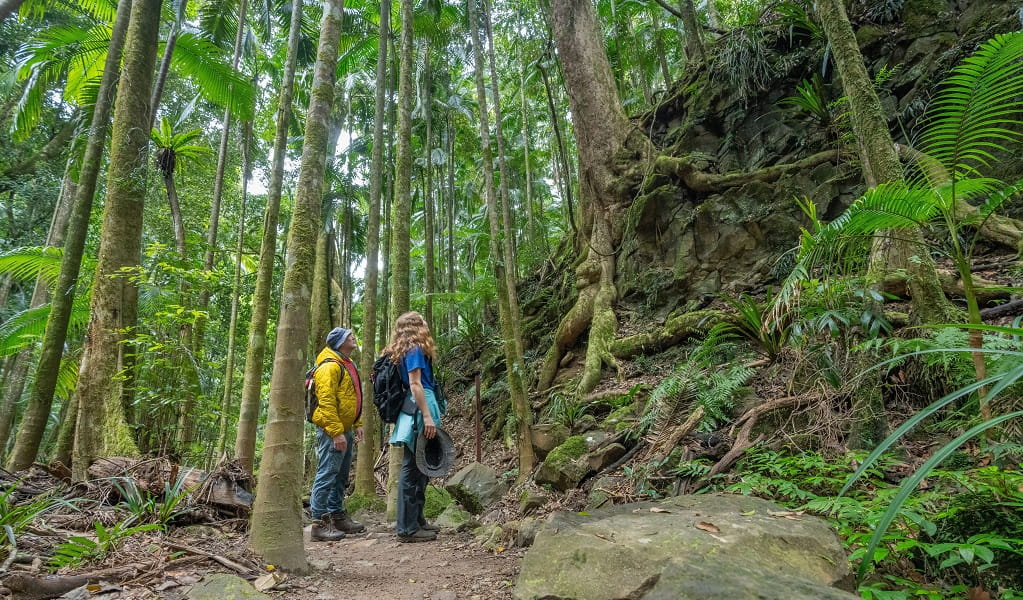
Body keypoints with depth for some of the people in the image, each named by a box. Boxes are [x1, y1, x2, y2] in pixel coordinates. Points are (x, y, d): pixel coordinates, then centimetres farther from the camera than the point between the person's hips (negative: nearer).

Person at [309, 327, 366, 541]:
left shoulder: (347, 364, 17)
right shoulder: (330, 366, -16)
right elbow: (326, 402, -22)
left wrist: (357, 425, 19)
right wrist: (336, 433, -24)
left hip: (344, 429, 10)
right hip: (332, 431, -10)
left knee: (341, 476, 17)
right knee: (327, 475, -6)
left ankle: (337, 516, 28)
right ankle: (320, 524, 1)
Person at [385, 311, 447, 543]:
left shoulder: (405, 350, 19)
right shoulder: (415, 349, -9)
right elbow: (415, 384, -17)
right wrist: (427, 416, -21)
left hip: (416, 411, 10)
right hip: (419, 410, -10)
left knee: (418, 468, 15)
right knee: (413, 469, -6)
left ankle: (416, 519, 23)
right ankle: (408, 528, 0)